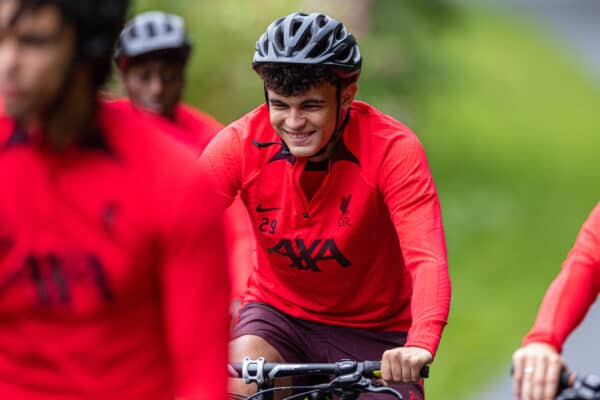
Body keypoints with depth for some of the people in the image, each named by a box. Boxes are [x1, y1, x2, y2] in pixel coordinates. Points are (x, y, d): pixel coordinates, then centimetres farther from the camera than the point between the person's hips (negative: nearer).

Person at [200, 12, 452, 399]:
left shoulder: (393, 149, -22)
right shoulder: (240, 144, -17)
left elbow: (427, 259, -34)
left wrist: (420, 346, -53)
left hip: (375, 331, 0)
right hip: (278, 313, 0)